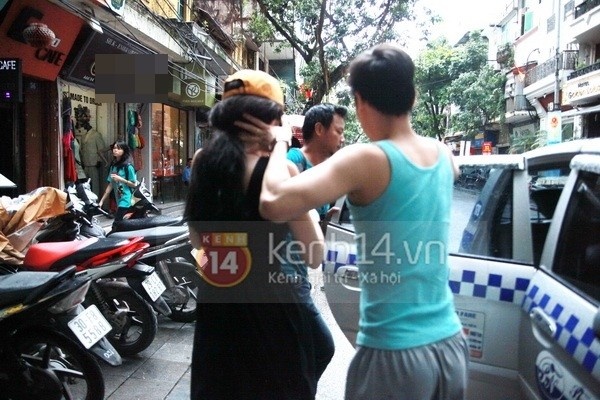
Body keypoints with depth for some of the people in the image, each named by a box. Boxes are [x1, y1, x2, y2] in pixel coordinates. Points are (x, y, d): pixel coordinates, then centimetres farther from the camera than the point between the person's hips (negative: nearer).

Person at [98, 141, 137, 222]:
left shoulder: (128, 166, -8)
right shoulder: (113, 166, 12)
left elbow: (134, 185, -8)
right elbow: (110, 185, 14)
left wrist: (121, 179, -19)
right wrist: (101, 201, 12)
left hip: (126, 201, -7)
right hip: (118, 201, 7)